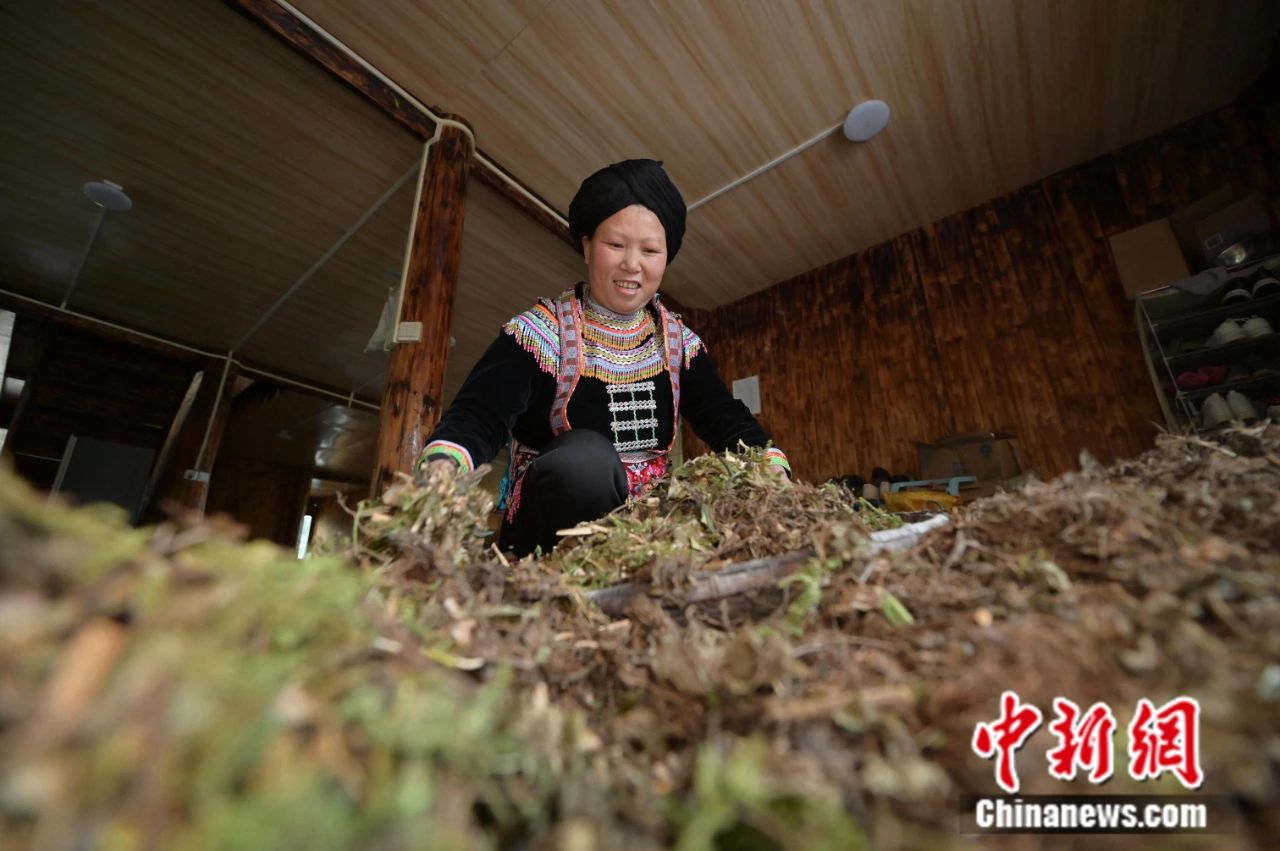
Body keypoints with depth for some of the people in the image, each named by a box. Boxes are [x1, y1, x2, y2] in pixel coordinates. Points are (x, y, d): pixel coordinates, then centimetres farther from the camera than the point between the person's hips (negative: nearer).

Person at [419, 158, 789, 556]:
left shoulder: (679, 341, 6)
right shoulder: (542, 330, -8)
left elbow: (729, 420, 3)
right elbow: (477, 416, -21)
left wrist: (774, 477, -16)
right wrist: (441, 469, -43)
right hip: (547, 539, -4)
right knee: (583, 455, -34)